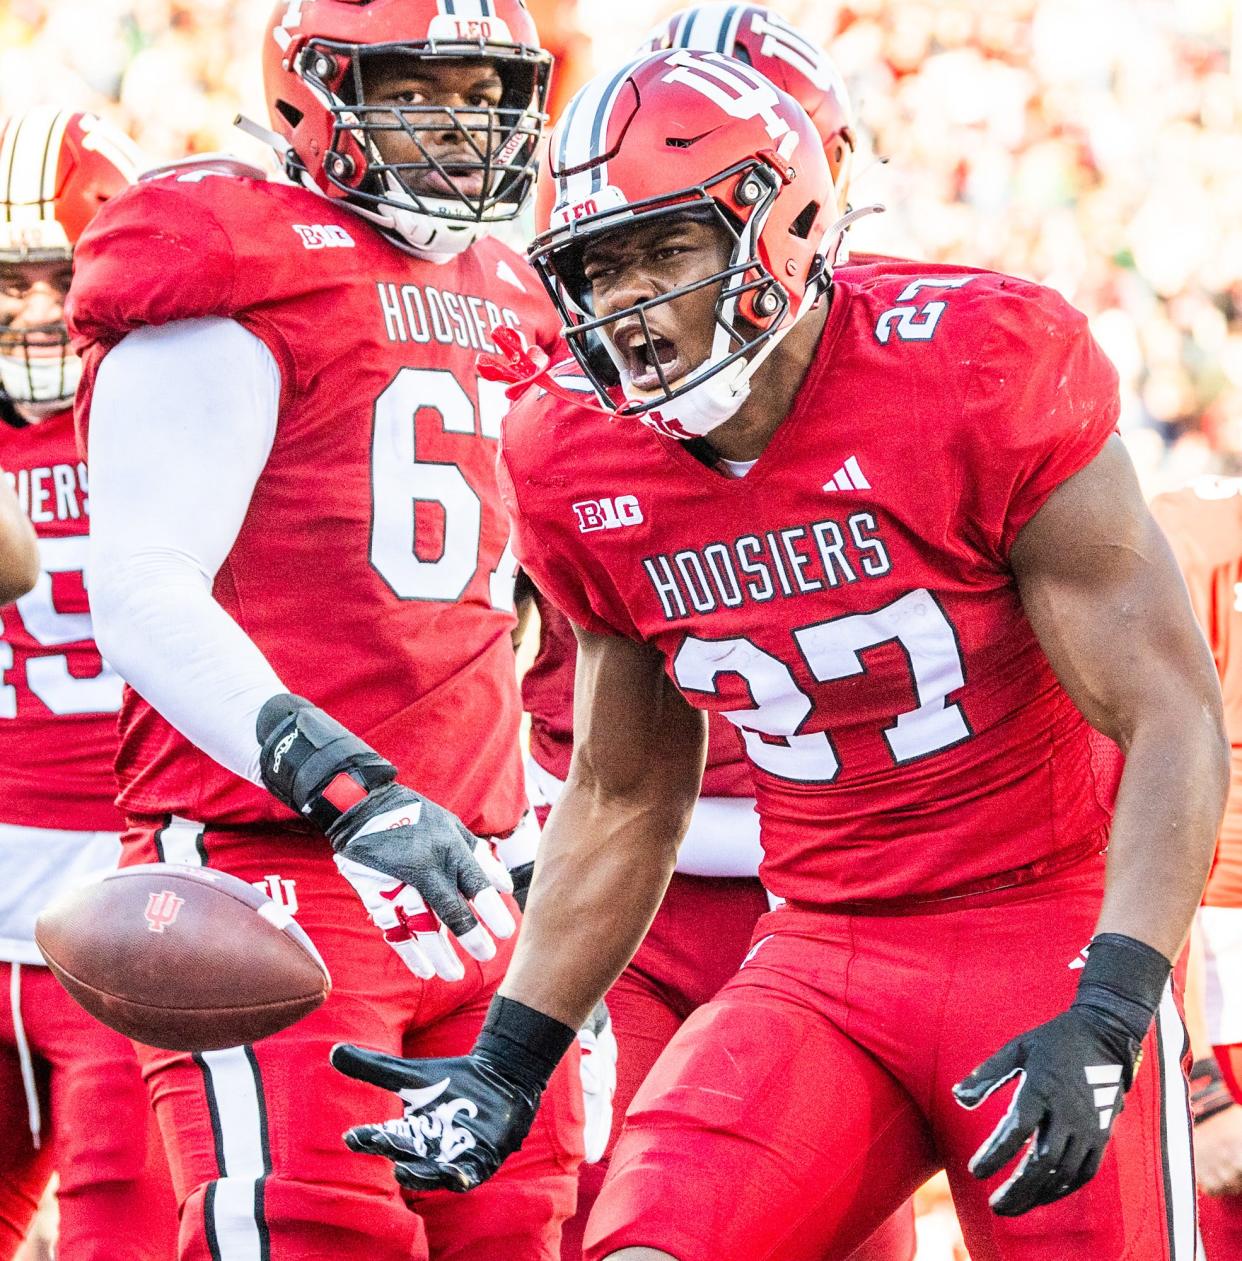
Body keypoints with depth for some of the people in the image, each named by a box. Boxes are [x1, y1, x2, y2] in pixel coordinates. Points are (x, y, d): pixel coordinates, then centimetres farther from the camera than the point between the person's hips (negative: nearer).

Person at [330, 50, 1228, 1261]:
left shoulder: (978, 375, -15)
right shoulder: (583, 464, 0)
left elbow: (1175, 722, -15)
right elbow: (622, 799, 15)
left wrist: (1104, 1022, -25)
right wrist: (509, 1064, 12)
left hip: (1051, 935, -3)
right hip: (820, 959, 4)